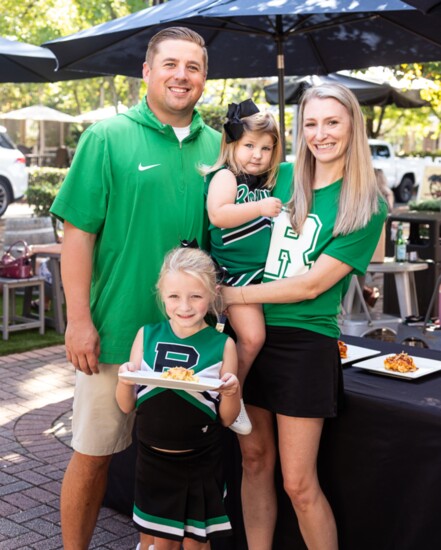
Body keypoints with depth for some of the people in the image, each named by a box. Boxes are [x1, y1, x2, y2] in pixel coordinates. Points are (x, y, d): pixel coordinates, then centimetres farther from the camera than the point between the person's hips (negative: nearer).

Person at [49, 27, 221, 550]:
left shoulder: (216, 147, 8)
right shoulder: (107, 138, -4)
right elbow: (78, 232, -8)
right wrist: (79, 321, -12)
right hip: (115, 330, -4)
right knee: (93, 455, 7)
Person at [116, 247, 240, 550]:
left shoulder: (223, 345, -8)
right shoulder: (148, 336, -3)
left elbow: (227, 419, -2)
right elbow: (126, 406, 2)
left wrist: (230, 392, -22)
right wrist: (126, 379, -17)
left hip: (201, 463, -2)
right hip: (153, 458, 2)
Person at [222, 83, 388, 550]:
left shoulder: (365, 206, -6)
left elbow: (312, 283, -13)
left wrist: (232, 295, -13)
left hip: (304, 343, -4)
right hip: (250, 335, 5)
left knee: (298, 483, 0)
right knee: (254, 460, 13)